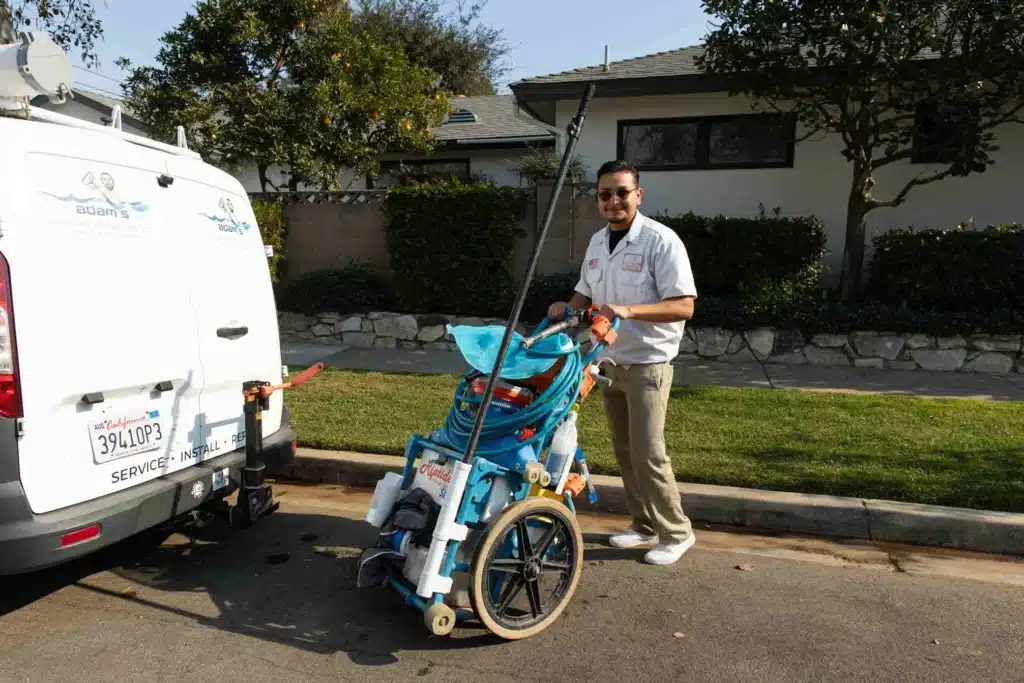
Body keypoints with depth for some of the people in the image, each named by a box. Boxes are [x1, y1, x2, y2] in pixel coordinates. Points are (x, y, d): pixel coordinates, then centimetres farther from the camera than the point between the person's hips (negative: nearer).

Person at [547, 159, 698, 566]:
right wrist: (568, 307, -3)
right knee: (624, 451, 14)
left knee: (648, 453, -4)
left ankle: (676, 532, 14)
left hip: (647, 364, -7)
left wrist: (629, 310, -32)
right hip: (609, 362, 7)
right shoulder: (598, 242, 9)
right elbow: (586, 293, 19)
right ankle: (644, 524, 29)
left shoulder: (661, 241, -14)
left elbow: (683, 306, -19)